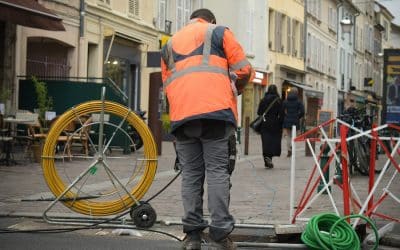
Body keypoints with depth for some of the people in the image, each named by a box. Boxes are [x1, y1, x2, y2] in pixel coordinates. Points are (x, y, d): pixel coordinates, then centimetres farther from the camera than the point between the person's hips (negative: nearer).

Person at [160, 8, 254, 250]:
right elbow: (244, 70, 7)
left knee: (191, 174, 5)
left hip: (181, 115, 4)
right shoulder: (219, 32, 15)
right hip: (215, 111, -3)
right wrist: (236, 88, 25)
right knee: (217, 171, -4)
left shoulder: (170, 44, 28)